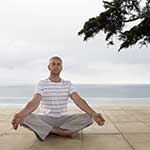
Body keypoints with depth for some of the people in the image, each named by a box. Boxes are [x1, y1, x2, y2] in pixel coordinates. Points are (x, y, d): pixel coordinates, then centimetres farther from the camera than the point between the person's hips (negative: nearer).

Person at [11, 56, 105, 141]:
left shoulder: (68, 84, 3)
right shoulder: (42, 83, -4)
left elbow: (79, 100, -12)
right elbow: (35, 102, -21)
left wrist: (93, 113, -32)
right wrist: (21, 114, -44)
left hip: (63, 119, 2)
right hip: (45, 119, -2)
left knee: (88, 117, -21)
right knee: (26, 118, -32)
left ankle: (50, 131, -22)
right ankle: (63, 132, -25)